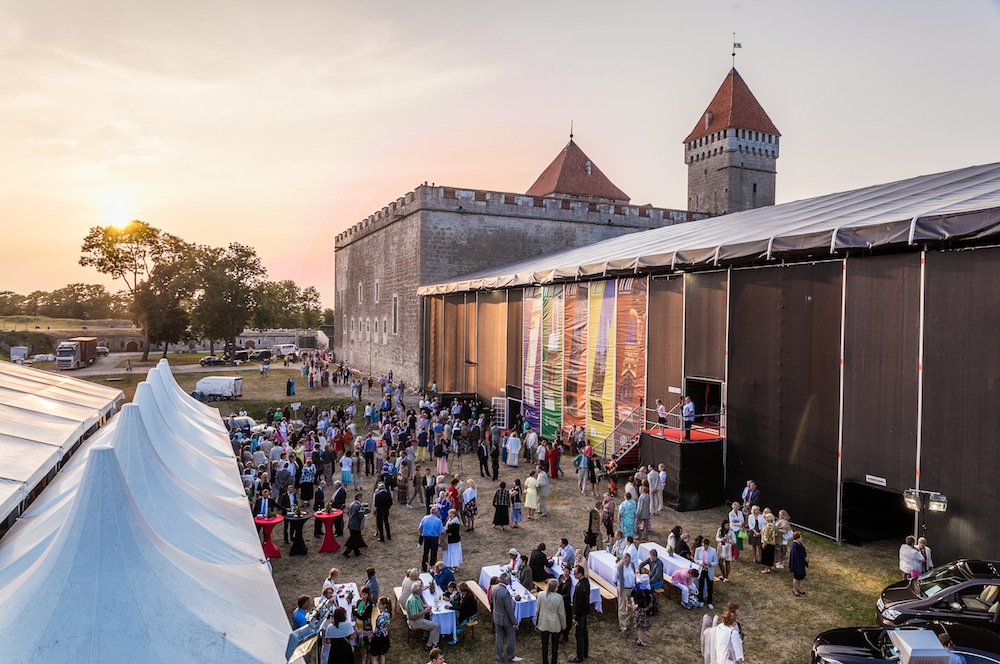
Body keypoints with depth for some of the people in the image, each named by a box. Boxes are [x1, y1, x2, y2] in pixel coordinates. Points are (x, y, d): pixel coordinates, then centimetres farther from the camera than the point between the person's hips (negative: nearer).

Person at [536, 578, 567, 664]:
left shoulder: (540, 595, -13)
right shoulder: (559, 597, -21)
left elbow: (537, 610, -3)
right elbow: (561, 613, -11)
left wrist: (537, 622, 11)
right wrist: (563, 625, 4)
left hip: (543, 624, 2)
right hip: (555, 625, -2)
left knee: (544, 645, 16)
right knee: (555, 645, 16)